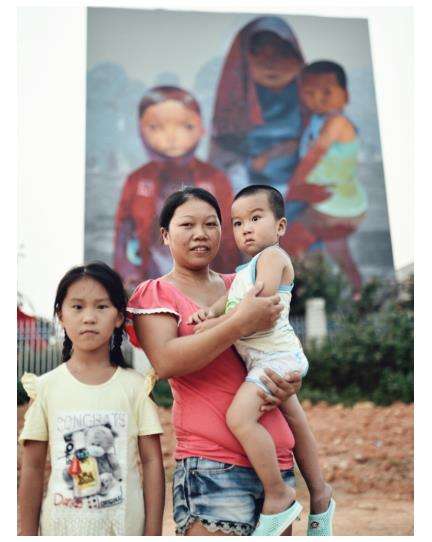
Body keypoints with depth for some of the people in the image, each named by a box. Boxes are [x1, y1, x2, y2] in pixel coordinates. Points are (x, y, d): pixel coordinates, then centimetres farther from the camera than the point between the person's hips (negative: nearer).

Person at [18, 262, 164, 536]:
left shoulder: (136, 386, -7)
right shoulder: (46, 387, -5)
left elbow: (152, 461, -5)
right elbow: (33, 467, 0)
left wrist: (154, 532, -6)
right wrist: (28, 534, 0)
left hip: (125, 525, 0)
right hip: (60, 526, 1)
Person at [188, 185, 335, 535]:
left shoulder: (272, 256, -8)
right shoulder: (245, 271, 22)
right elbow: (230, 299, 14)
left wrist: (215, 324, -16)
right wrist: (211, 311, -7)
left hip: (275, 354, -11)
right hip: (270, 358, 11)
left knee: (239, 416, -25)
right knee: (294, 422, 20)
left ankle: (278, 496, -14)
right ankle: (320, 496, 36)